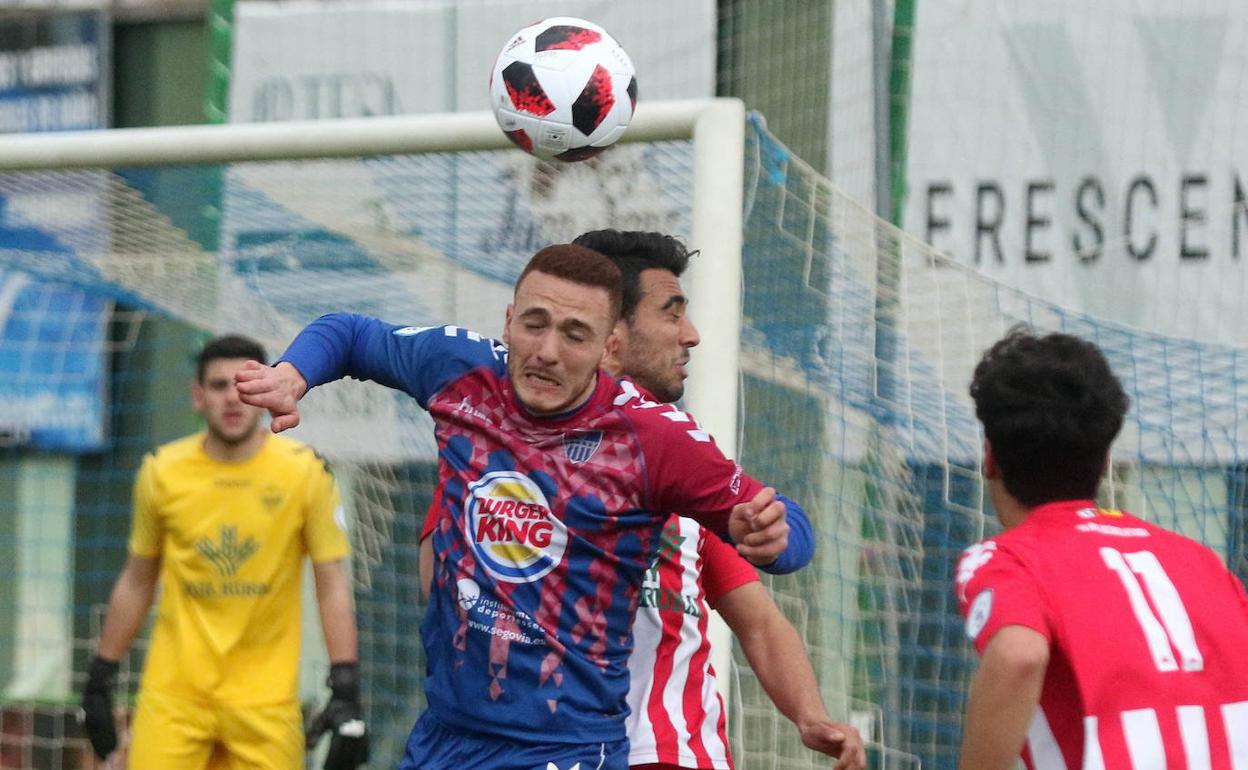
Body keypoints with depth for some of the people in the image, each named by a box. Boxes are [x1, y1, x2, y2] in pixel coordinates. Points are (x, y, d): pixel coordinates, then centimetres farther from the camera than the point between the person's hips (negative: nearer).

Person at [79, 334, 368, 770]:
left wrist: (347, 692, -9)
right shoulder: (162, 472, 2)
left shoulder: (304, 472, -3)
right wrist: (100, 680, 13)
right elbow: (136, 583, 13)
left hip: (266, 698, -1)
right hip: (173, 693, 1)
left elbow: (332, 587, -1)